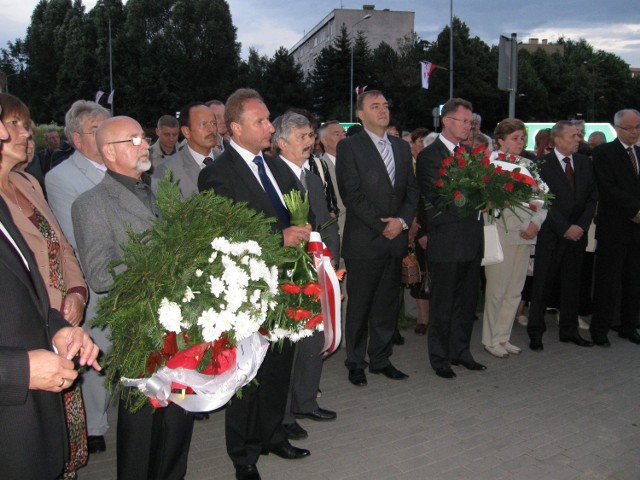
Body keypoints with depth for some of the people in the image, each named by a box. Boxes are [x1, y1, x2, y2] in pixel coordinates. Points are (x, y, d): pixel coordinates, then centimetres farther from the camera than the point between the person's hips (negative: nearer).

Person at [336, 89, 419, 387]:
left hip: (395, 239, 5)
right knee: (359, 305, 4)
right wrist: (381, 226, -13)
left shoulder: (401, 147, 15)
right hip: (364, 240, -5)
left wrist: (402, 220, -6)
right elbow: (352, 194, -11)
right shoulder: (349, 147, -4)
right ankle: (355, 363, 17)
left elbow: (412, 190, 12)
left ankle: (381, 359, 24)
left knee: (388, 304, 11)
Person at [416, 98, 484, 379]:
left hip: (472, 239, 7)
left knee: (467, 301, 15)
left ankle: (460, 351, 29)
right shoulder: (429, 156, -8)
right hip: (447, 242, -7)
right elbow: (438, 199, -16)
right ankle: (440, 358, 18)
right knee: (442, 303, 5)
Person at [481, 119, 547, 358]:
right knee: (497, 290, 0)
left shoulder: (528, 165, 12)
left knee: (514, 291, 10)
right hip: (501, 235, -6)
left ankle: (502, 337, 22)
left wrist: (536, 222, -6)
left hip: (525, 235, 6)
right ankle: (490, 339, 14)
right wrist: (521, 226, -14)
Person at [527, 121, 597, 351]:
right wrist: (565, 228, -13)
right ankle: (535, 332, 9)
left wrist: (581, 225, -5)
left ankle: (569, 330, 22)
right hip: (551, 235, -5)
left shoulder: (585, 163, 9)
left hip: (577, 234, 5)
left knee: (572, 282, 11)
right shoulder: (543, 164, -7)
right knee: (543, 283, 0)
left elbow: (592, 197, 8)